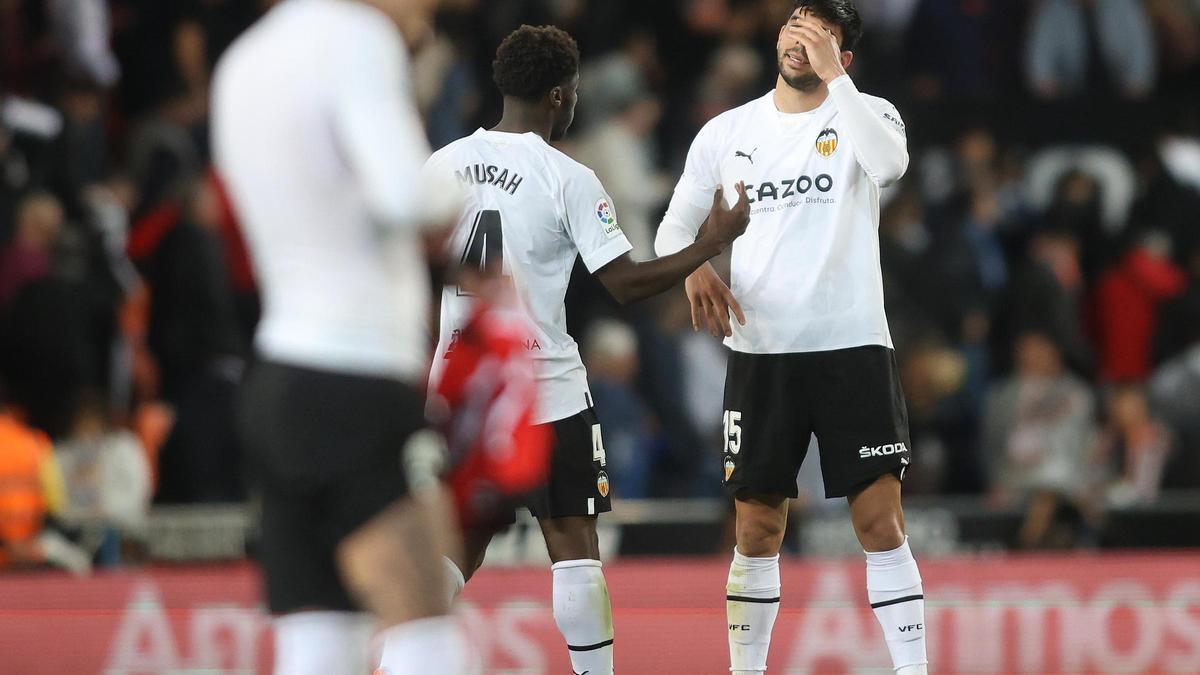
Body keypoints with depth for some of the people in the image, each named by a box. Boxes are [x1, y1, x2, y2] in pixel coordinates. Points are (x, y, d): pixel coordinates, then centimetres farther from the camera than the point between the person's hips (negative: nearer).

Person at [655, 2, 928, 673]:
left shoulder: (867, 114, -1)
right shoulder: (726, 133, 9)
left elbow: (889, 163, -24)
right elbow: (675, 228, 14)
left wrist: (833, 75, -23)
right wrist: (695, 269, -9)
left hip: (853, 347, -3)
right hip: (760, 354, 3)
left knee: (881, 523, -8)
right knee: (758, 533, 5)